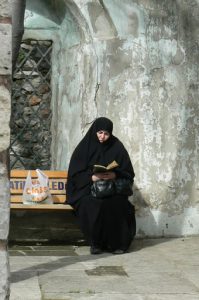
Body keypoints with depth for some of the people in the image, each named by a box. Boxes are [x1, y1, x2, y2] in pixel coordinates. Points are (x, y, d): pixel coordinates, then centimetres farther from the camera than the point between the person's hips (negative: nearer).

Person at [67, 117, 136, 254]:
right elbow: (75, 174, 1)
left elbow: (128, 173, 5)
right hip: (88, 188, 0)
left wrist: (115, 175, -16)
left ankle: (116, 243, -17)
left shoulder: (117, 148, 5)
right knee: (93, 205, -34)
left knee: (117, 204, -32)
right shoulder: (85, 147, 4)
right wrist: (92, 177, -17)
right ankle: (96, 242, -18)